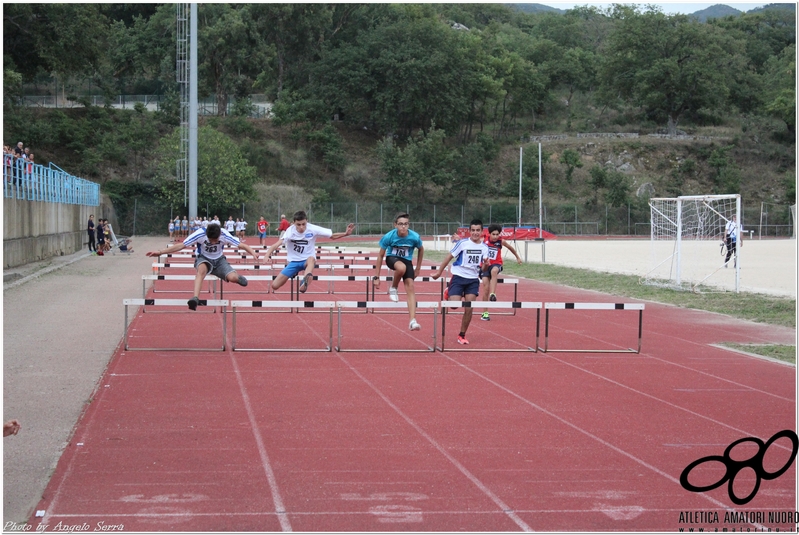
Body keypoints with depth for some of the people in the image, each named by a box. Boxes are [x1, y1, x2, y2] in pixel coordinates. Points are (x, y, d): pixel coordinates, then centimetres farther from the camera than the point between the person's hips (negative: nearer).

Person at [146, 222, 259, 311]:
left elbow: (241, 245, -19)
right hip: (203, 259, -2)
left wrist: (253, 253, -37)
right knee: (202, 269, -39)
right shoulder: (199, 234, -26)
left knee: (232, 278, -22)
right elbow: (181, 245, -23)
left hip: (219, 260, 2)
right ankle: (195, 298, -50)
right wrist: (160, 252, -28)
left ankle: (238, 277, 20)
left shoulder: (224, 235, -24)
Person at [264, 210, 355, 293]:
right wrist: (268, 255, -52)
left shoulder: (313, 229, -15)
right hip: (293, 262, 1)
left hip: (307, 260, -1)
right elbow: (277, 244, -33)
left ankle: (305, 282, -67)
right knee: (275, 285, -10)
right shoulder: (290, 231, -19)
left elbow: (333, 236, -7)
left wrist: (346, 233, -26)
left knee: (311, 259, -40)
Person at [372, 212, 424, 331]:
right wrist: (376, 277, -9)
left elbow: (421, 249, 4)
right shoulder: (389, 236, -23)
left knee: (410, 287, -16)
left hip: (407, 261, 2)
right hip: (392, 258, -2)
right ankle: (393, 289, -8)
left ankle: (412, 321, -20)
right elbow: (380, 255, -10)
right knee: (401, 267, -38)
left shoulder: (414, 237, -20)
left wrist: (418, 268, 8)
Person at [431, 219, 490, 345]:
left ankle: (462, 335, 14)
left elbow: (484, 269, 2)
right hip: (459, 277, -3)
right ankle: (449, 293, 22)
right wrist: (439, 272, -2)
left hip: (473, 279, 3)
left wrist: (486, 265, -22)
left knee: (469, 309, -3)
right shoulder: (462, 243, -10)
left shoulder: (484, 247, 1)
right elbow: (449, 256, -4)